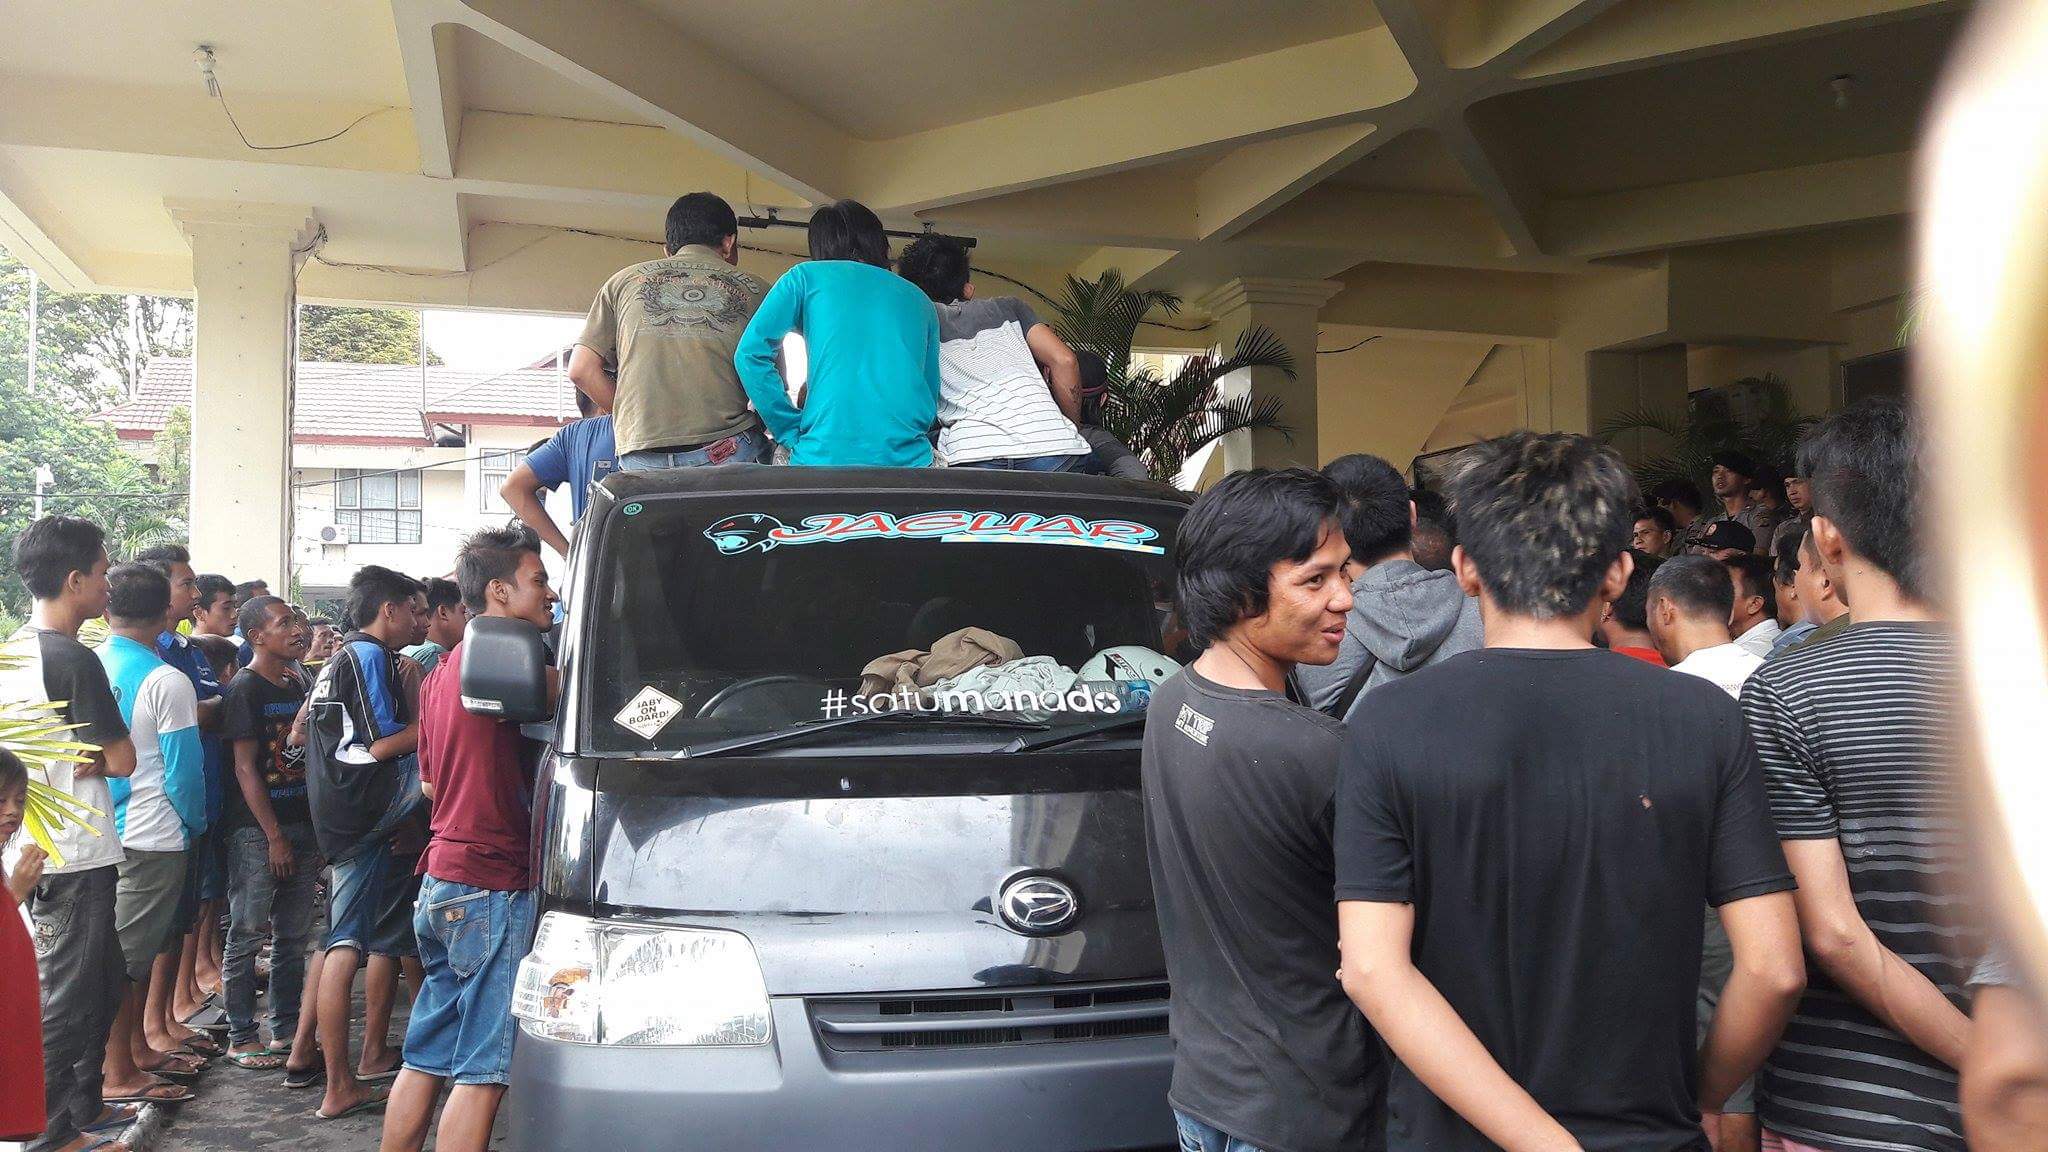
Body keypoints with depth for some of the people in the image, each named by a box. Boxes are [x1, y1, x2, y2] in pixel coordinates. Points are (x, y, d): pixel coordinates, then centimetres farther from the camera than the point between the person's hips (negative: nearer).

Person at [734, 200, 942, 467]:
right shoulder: (918, 298, 19)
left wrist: (793, 433, 2)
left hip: (825, 457, -2)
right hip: (910, 460, 2)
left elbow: (751, 353, -1)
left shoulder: (807, 276, 10)